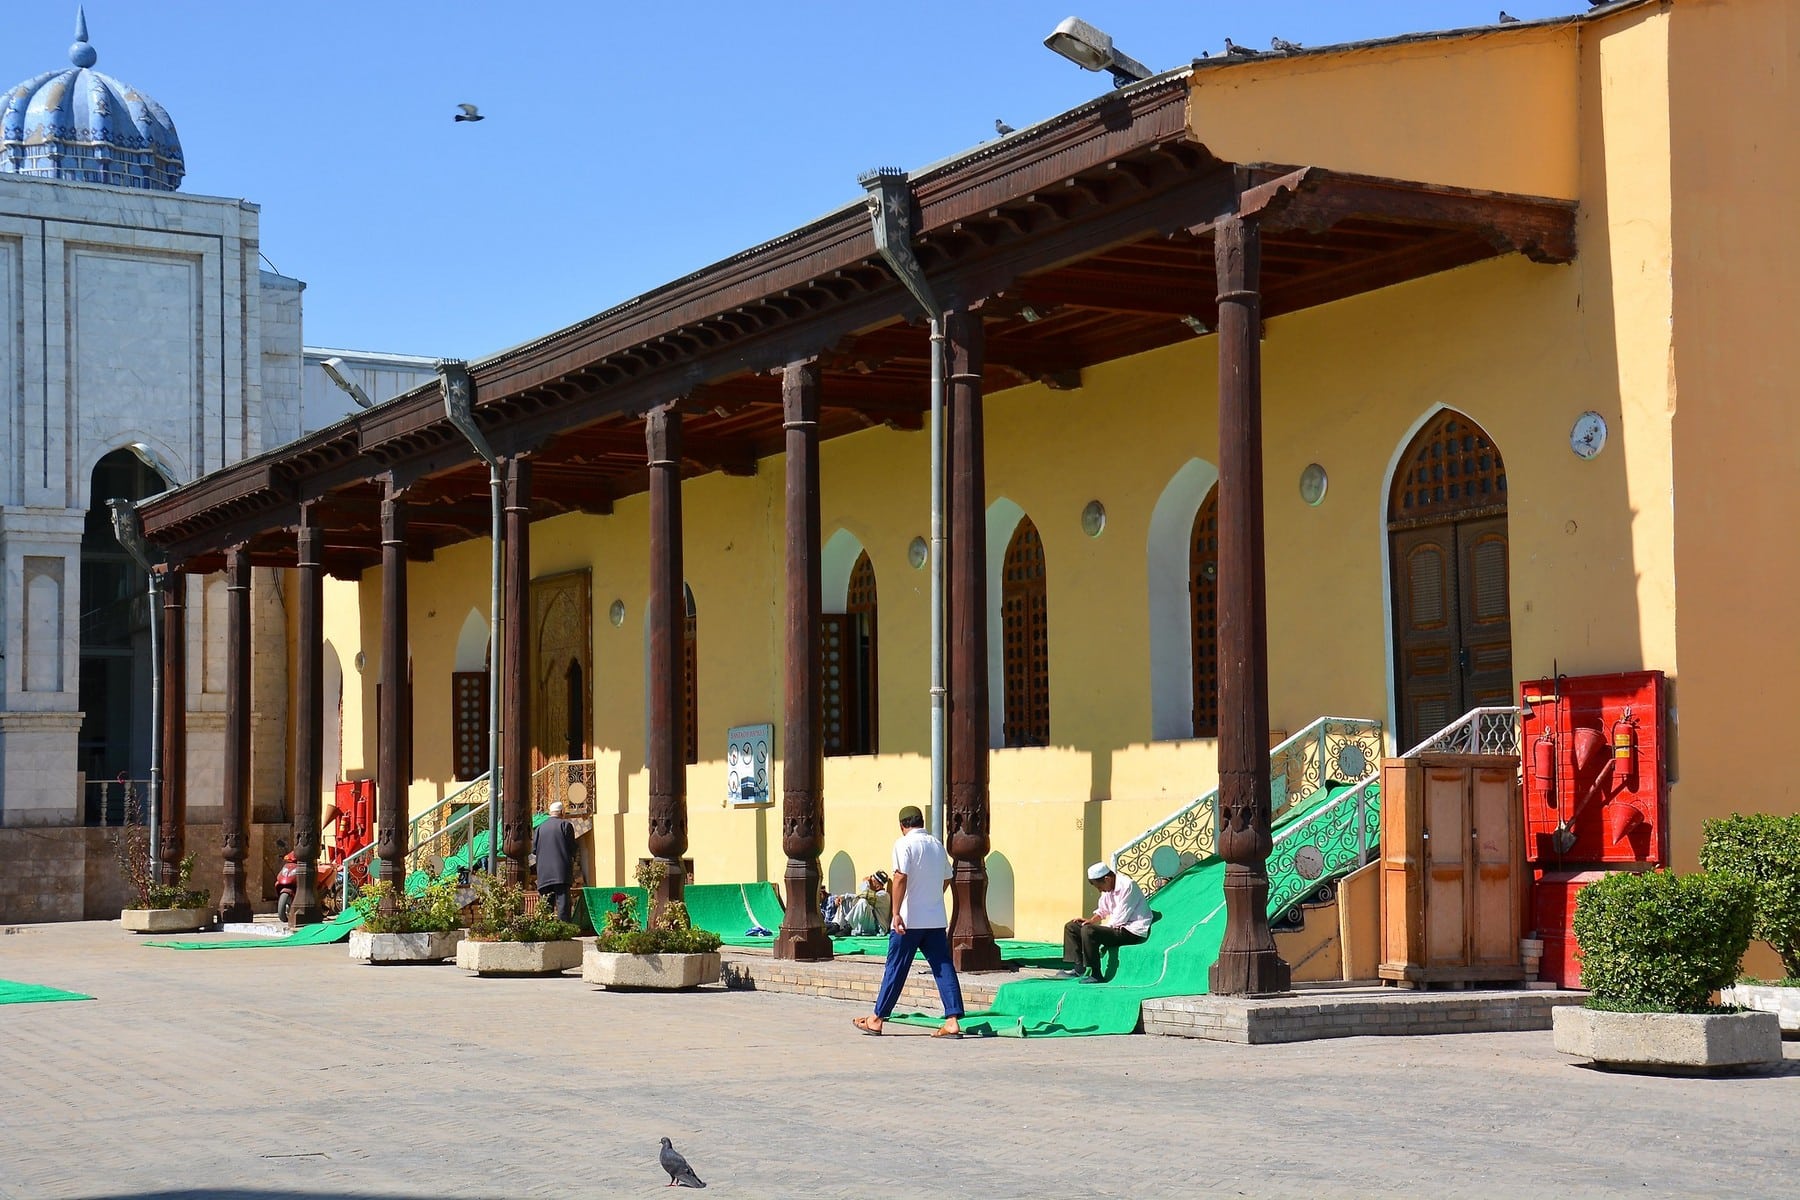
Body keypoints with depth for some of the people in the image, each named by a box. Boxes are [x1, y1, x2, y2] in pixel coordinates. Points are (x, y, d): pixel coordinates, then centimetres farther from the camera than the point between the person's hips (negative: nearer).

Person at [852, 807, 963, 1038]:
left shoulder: (904, 844, -8)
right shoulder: (937, 845, 12)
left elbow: (900, 877, -19)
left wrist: (896, 913, -20)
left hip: (909, 920, -5)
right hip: (937, 920, 5)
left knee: (896, 969, 3)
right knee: (944, 968, 1)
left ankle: (877, 1019, 12)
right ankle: (953, 1021, -7)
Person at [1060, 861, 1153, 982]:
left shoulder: (1127, 886, -19)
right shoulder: (1108, 888, 9)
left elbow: (1119, 919, -20)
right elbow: (1102, 910, 19)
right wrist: (1091, 920, 1)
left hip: (1133, 931, -10)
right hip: (1117, 928, 10)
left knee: (1088, 931, -30)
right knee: (1072, 927, 9)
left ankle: (1094, 975, -22)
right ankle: (1078, 968, 0)